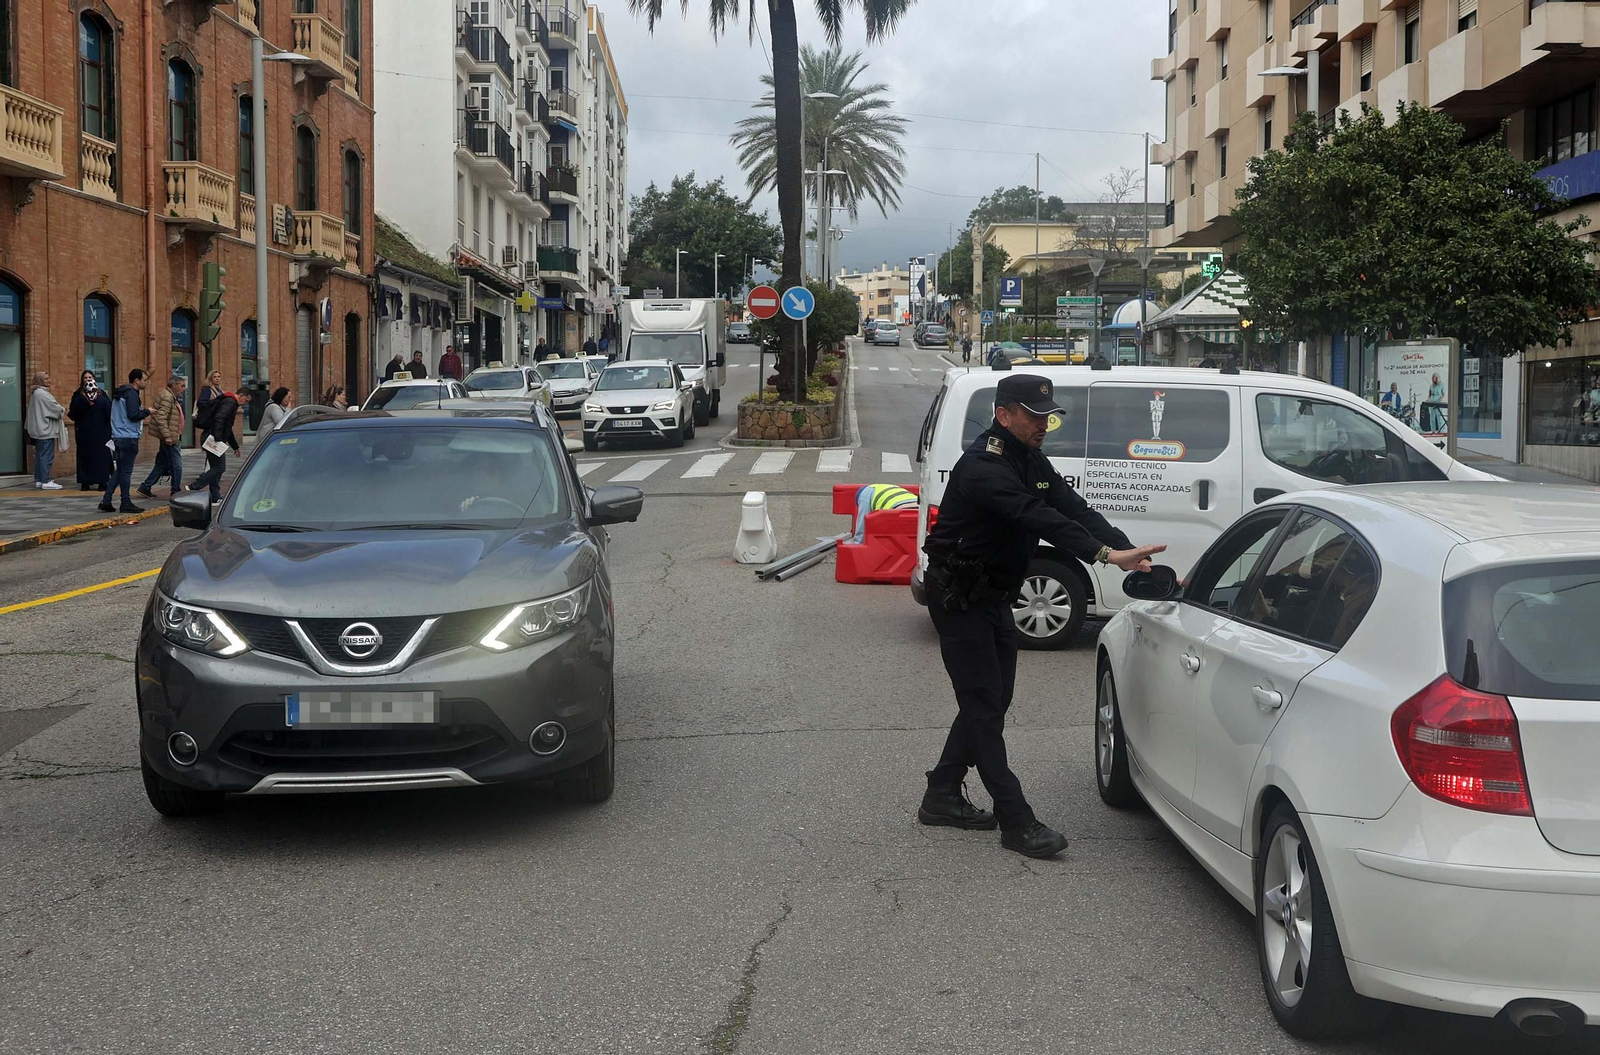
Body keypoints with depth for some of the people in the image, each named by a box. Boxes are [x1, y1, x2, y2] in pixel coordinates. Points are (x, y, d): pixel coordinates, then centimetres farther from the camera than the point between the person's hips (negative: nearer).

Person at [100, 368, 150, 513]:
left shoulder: (119, 393, 17)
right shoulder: (131, 394, -13)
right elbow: (133, 415, -21)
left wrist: (141, 410, 15)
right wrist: (147, 411, -6)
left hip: (118, 436, 9)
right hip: (129, 437, -9)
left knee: (120, 470, 13)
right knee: (126, 471, -3)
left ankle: (106, 501, 9)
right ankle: (126, 503, 2)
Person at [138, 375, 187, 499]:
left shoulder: (172, 397, 19)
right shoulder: (167, 397, -14)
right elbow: (161, 417, -22)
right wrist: (167, 436, -25)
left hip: (172, 438, 11)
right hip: (170, 438, -11)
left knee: (162, 464, 14)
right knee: (177, 465, -3)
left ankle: (145, 487, 16)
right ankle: (176, 492, 4)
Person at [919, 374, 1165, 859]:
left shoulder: (1031, 461, 6)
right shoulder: (984, 467, -24)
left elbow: (1073, 508, -5)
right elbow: (1037, 518, -37)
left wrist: (1130, 554, -20)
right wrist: (1106, 554, -46)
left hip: (994, 597, 10)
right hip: (959, 598, -10)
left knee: (992, 701, 14)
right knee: (984, 704, -9)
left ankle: (942, 797, 25)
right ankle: (1016, 822, -9)